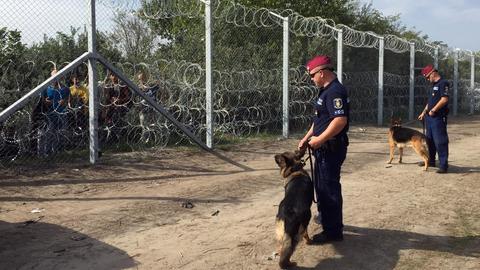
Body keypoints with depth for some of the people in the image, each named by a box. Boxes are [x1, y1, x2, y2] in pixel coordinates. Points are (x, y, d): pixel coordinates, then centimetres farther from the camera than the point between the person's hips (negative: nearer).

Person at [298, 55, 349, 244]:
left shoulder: (335, 91, -19)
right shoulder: (325, 90, 14)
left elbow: (340, 120, -29)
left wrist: (319, 139, -24)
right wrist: (307, 138, 16)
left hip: (332, 148, -10)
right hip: (324, 148, 10)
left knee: (329, 188, -2)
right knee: (321, 185, 22)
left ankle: (333, 231, 8)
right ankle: (326, 218, 39)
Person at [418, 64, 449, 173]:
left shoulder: (443, 83, -11)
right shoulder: (434, 85, 18)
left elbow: (444, 99, -21)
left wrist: (433, 110, -17)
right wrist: (424, 112, 20)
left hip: (438, 117, -10)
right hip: (429, 117, 10)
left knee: (440, 141, -8)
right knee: (429, 139, 17)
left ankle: (443, 165, -5)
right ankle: (431, 161, 29)